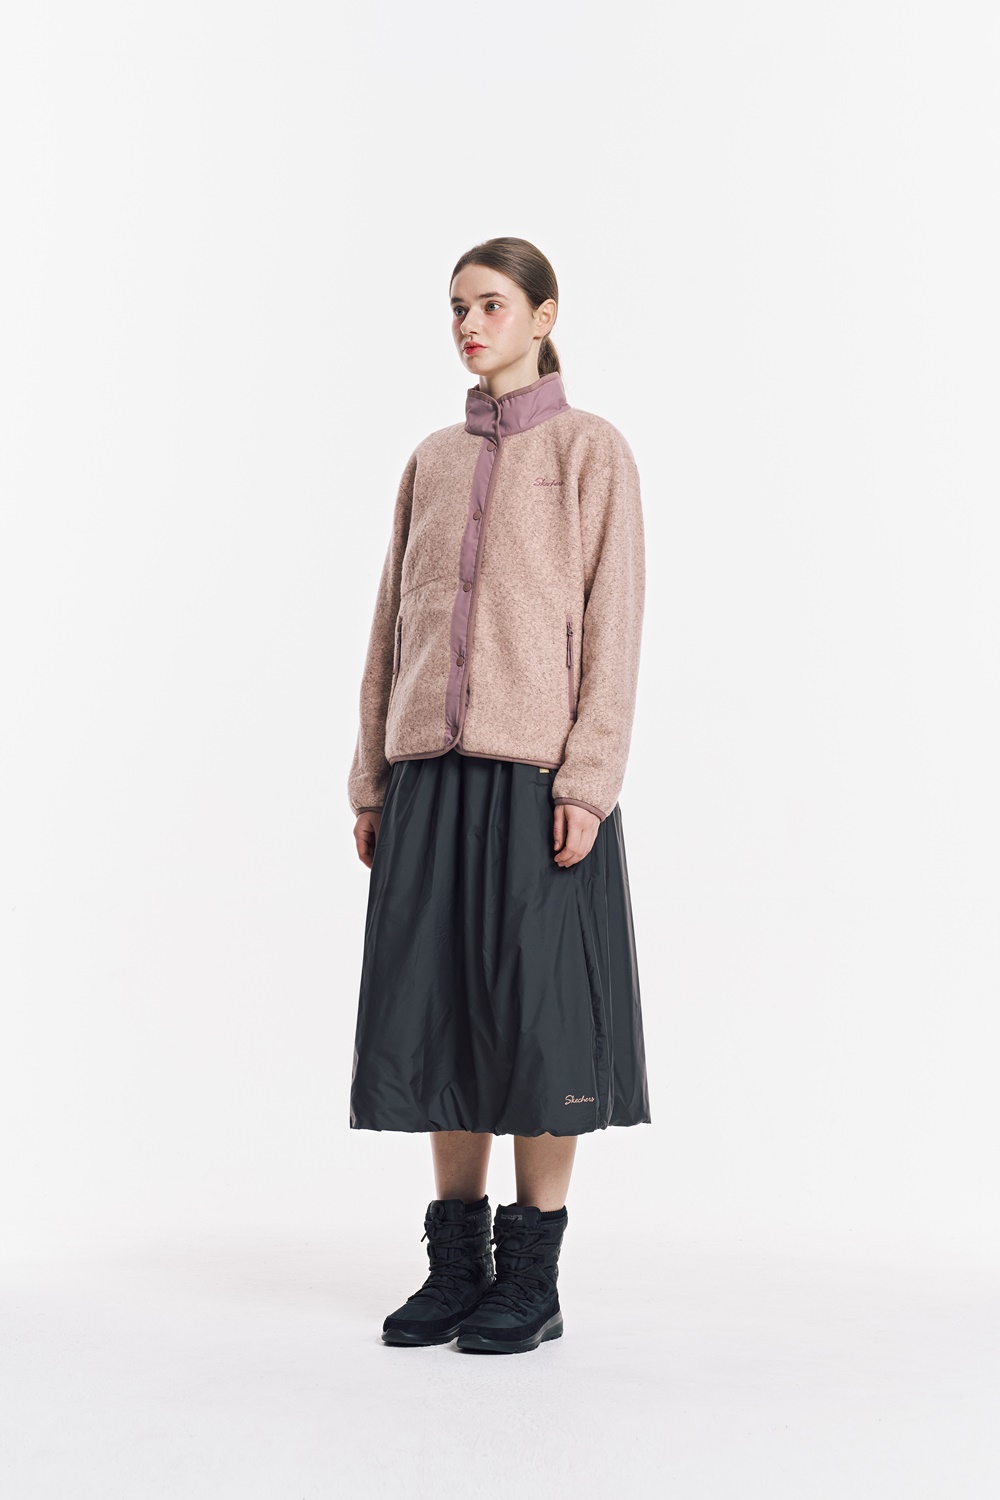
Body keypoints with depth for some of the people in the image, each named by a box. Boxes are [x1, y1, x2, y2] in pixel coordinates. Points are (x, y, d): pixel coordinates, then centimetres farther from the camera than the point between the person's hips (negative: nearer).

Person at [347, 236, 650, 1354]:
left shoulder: (590, 449, 3)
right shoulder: (432, 461, 17)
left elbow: (612, 620, -4)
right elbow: (393, 624, 16)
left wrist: (587, 778, -14)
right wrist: (372, 778, 9)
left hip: (536, 770, -5)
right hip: (429, 770, 5)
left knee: (536, 1007, -2)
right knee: (434, 1006, 6)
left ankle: (532, 1278, 9)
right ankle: (456, 1262, 18)